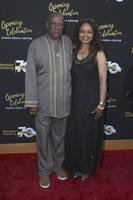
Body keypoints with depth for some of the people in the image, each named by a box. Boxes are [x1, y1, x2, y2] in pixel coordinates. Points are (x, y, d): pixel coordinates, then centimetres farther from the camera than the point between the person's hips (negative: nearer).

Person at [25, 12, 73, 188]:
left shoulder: (69, 43, 1)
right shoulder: (36, 45, -8)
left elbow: (73, 69, 8)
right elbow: (30, 75, -8)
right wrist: (32, 101, -10)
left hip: (63, 101, 2)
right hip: (43, 102, -2)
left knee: (59, 136, 18)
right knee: (43, 137, 11)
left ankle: (58, 165, 39)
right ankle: (44, 170, 30)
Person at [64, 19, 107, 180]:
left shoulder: (98, 53, -9)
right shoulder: (73, 52, 5)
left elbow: (103, 80, -11)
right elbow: (70, 76, 7)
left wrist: (101, 104, -13)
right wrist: (68, 98, 4)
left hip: (91, 100, -4)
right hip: (75, 99, 4)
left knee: (88, 134, 9)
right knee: (73, 134, 12)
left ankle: (87, 167, 31)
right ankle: (75, 166, 34)